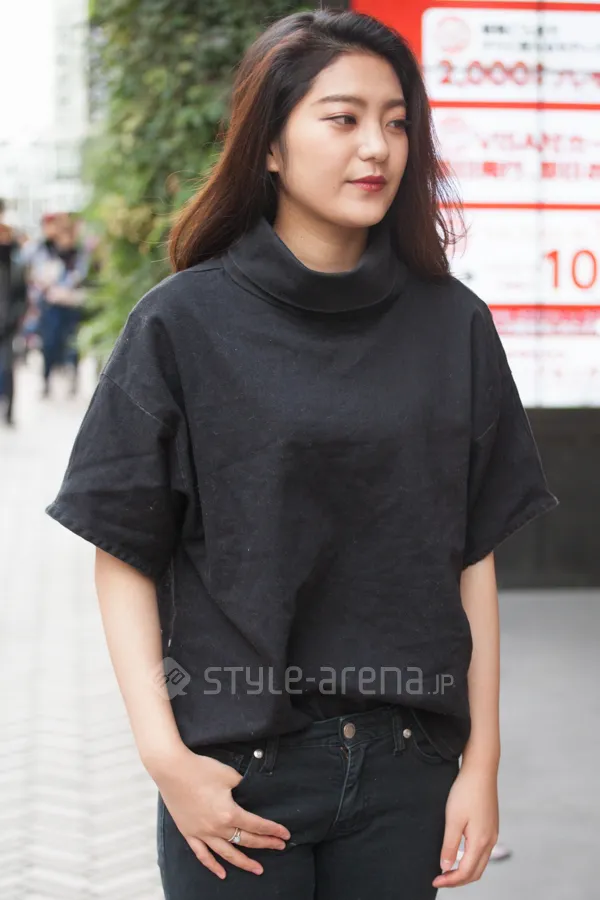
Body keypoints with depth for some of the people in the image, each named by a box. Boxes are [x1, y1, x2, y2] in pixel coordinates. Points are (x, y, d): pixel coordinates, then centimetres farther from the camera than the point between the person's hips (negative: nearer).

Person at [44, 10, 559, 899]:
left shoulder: (453, 325, 2)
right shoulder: (184, 325, -6)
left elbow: (474, 555, 3)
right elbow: (123, 554, -4)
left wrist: (481, 762, 1)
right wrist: (164, 754, -12)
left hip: (407, 760, 2)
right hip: (236, 765, -2)